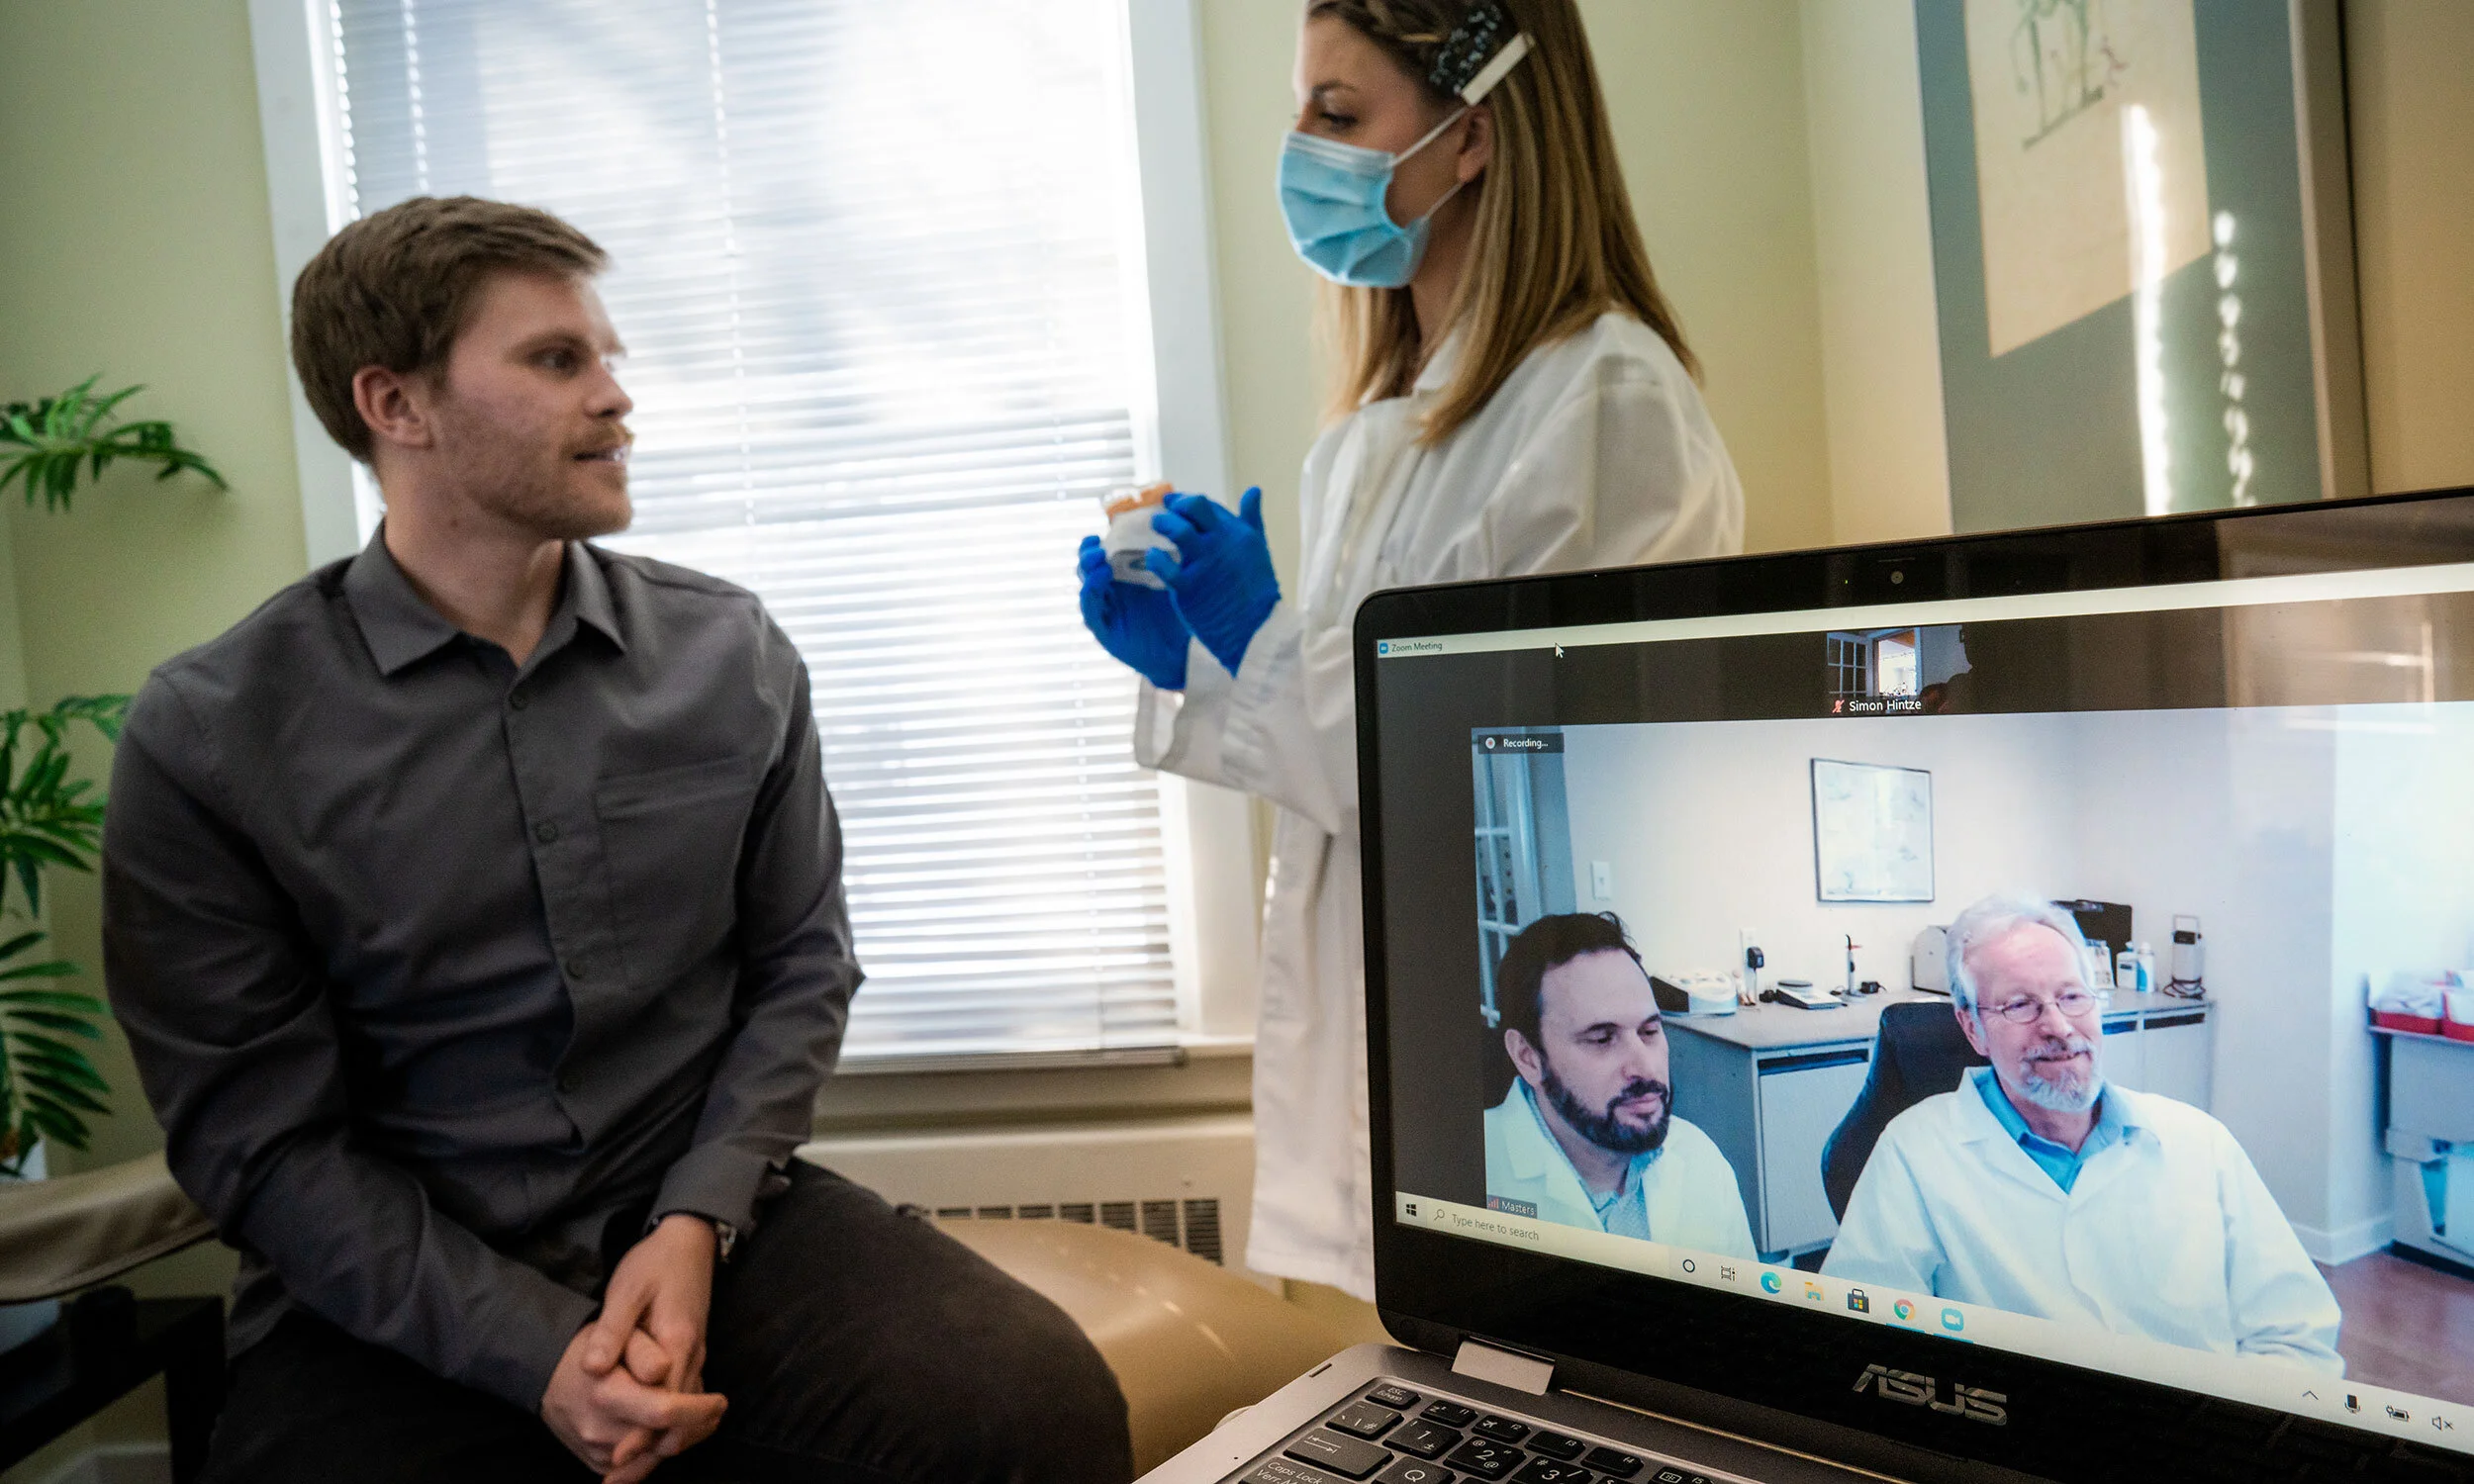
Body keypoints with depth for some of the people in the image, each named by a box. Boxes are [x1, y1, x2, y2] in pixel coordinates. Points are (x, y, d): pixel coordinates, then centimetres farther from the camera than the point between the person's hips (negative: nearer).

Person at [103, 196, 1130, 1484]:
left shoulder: (732, 656, 0)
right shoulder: (203, 737, -5)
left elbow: (801, 968, 4)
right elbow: (257, 1133, -5)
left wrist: (696, 1221, -10)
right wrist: (536, 1352, -14)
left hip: (711, 1223, 2)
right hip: (394, 1301, -1)